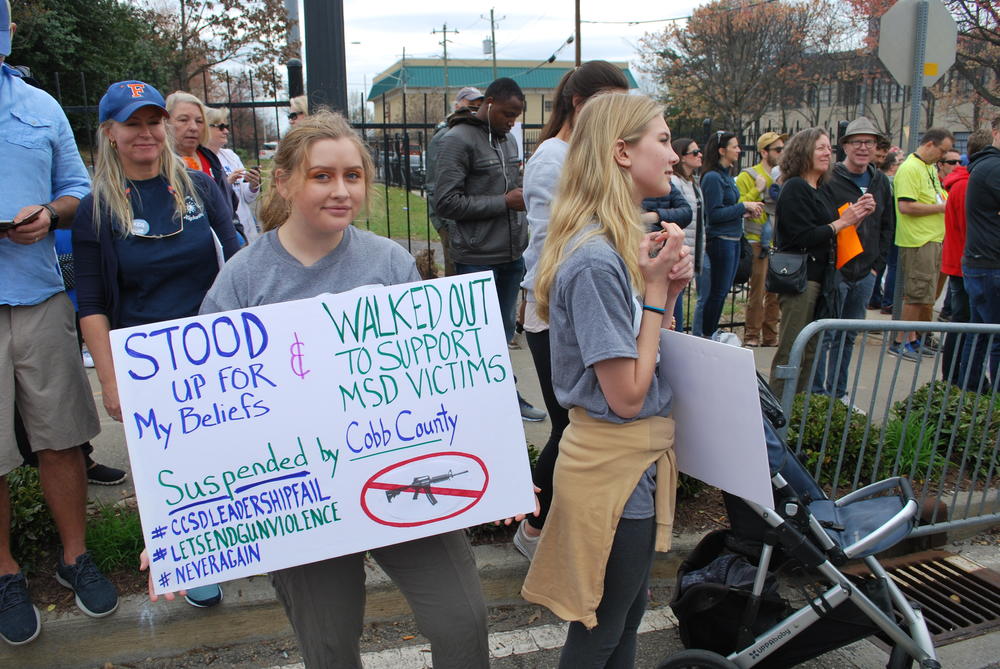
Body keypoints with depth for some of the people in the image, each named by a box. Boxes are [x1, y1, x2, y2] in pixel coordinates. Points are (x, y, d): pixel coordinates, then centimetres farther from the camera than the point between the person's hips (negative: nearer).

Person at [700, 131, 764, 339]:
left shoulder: (727, 175, 14)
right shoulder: (713, 177, -14)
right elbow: (715, 214, -19)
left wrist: (745, 211, 5)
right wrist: (743, 206, -15)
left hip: (733, 239, 9)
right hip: (721, 240, -9)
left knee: (723, 290, 12)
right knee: (718, 291, -3)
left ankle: (710, 334, 20)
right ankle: (705, 336, 6)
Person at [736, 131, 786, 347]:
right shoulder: (748, 176, -1)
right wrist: (757, 190, -17)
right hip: (759, 242, -6)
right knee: (758, 290, -5)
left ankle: (770, 335, 16)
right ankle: (752, 335, 6)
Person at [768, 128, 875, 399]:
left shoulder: (820, 191, 17)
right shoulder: (795, 188, -10)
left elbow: (824, 233, 19)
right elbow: (803, 237, -18)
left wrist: (856, 215, 6)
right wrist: (842, 222, -11)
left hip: (818, 278, 10)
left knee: (809, 351, 13)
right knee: (791, 353, -7)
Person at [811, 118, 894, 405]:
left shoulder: (881, 182, 10)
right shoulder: (830, 180, -10)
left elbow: (887, 227, 15)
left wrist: (877, 264, 9)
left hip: (865, 274, 6)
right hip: (835, 271, -6)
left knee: (849, 337, 14)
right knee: (826, 335, -2)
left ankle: (838, 392, 25)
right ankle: (817, 393, 7)